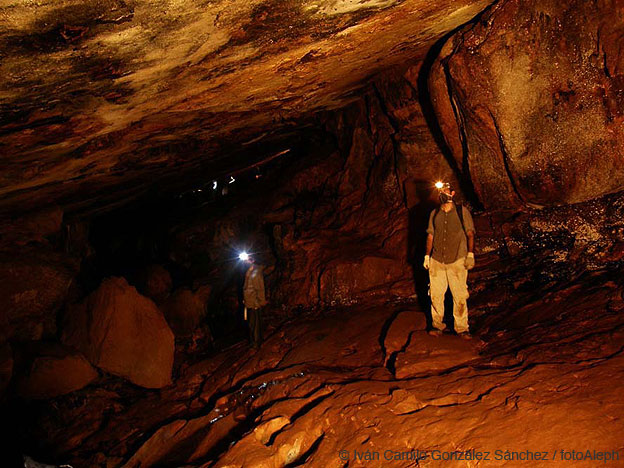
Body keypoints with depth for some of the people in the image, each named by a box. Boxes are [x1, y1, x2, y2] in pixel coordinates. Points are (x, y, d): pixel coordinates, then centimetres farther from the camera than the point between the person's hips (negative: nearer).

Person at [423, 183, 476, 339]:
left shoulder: (462, 211, 3)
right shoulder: (434, 214, 12)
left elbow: (470, 234, 2)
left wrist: (470, 254, -7)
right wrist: (427, 256, 12)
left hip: (457, 261, -3)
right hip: (436, 261, 3)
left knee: (460, 296, -4)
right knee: (436, 294, 3)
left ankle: (461, 328, 9)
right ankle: (437, 325, 18)